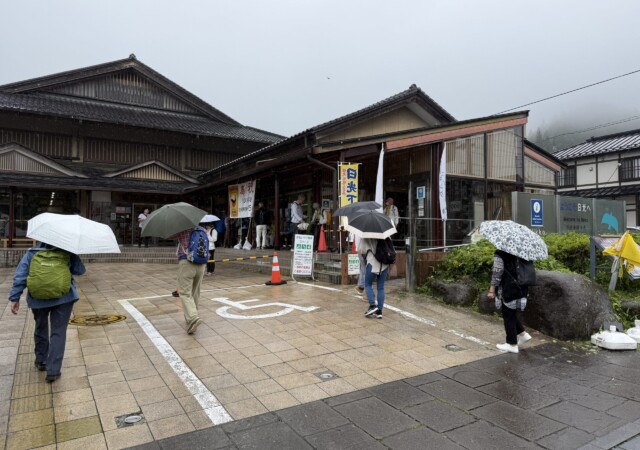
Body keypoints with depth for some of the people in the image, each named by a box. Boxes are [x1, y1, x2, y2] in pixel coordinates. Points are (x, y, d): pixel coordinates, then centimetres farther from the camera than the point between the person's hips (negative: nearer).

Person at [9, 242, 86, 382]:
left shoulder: (31, 253, 2)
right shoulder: (67, 252, -3)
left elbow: (20, 276, -4)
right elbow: (80, 270, -3)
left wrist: (15, 298, -3)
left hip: (38, 299, 2)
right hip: (63, 298, -2)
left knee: (41, 328, 25)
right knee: (58, 332, 3)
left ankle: (41, 361, 38)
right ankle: (53, 371, -1)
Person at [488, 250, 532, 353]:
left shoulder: (499, 254, -15)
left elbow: (497, 272, -18)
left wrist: (492, 289, -12)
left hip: (507, 290, -8)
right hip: (519, 289, 8)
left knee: (508, 317, 2)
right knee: (512, 314, 24)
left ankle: (512, 344, 9)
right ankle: (522, 334, 24)